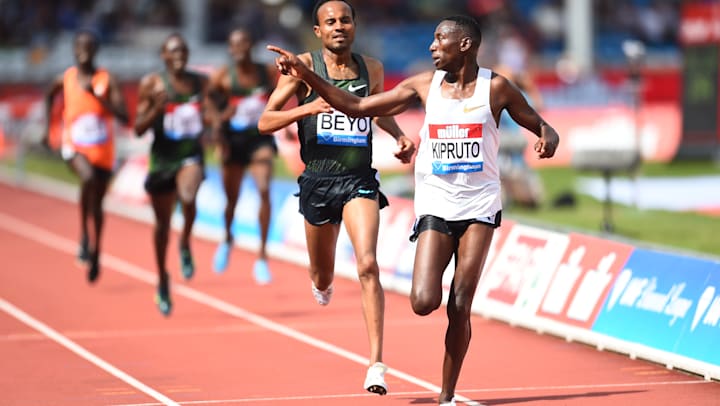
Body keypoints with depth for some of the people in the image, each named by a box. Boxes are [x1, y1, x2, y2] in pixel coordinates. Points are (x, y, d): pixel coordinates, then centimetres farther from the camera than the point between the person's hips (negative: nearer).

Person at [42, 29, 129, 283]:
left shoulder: (107, 80, -8)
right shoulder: (65, 79, -3)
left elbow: (124, 116, -15)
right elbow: (49, 97, 21)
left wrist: (97, 96, -24)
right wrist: (48, 127, 21)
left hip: (103, 150, 1)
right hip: (75, 146, -1)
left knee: (97, 204, 14)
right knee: (89, 178, -34)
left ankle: (94, 255, 34)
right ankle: (84, 237, -19)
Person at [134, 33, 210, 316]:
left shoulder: (200, 82, 5)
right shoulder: (152, 84, -4)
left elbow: (209, 118, 19)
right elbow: (139, 129, -4)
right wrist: (156, 109, -21)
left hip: (192, 154, 0)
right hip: (163, 157, 0)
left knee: (188, 196, -33)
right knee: (162, 223, 10)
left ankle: (185, 245, -5)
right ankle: (162, 281, 30)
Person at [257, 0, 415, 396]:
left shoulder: (371, 68, 7)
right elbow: (265, 121, -6)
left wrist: (399, 135, 9)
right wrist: (308, 108, -22)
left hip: (360, 181, 0)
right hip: (318, 181, 0)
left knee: (368, 266, -20)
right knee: (323, 280, 15)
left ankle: (376, 364, -21)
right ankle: (320, 281, 56)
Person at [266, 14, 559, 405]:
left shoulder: (495, 87, -1)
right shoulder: (424, 85, 4)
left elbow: (540, 127, 8)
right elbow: (358, 106, 5)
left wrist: (547, 139, -17)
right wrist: (306, 76, -1)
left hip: (479, 207, -1)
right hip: (435, 205, 1)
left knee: (459, 307, -6)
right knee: (424, 303, -16)